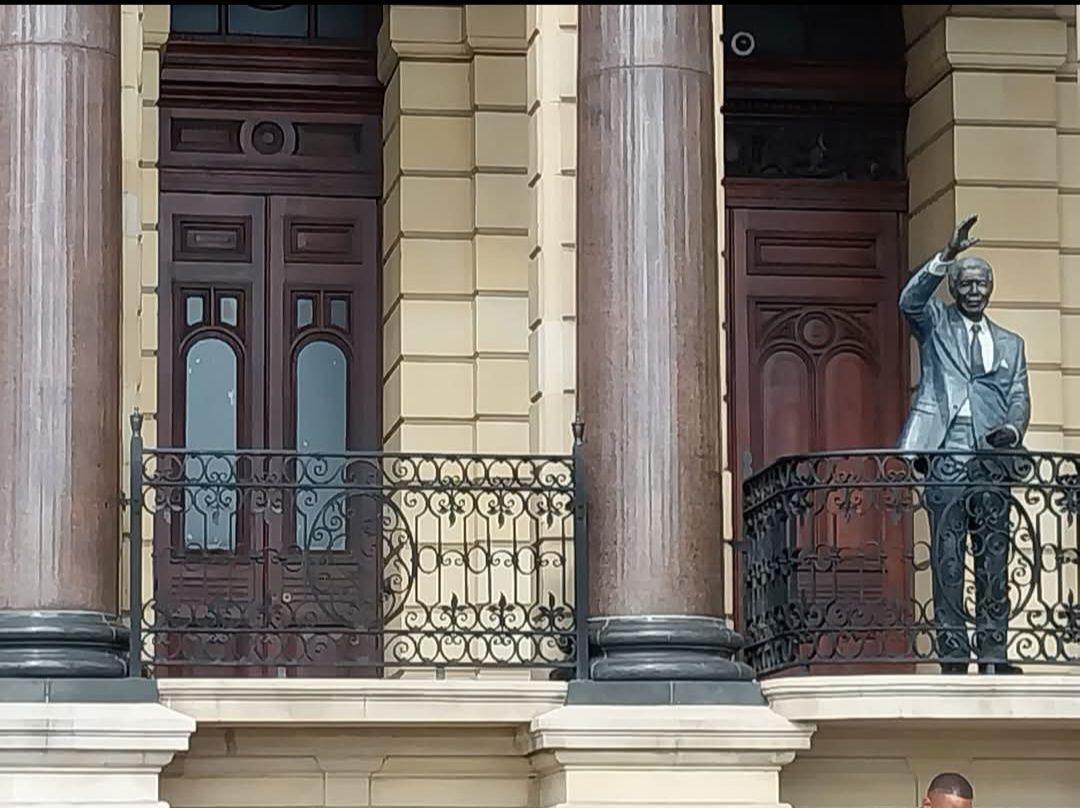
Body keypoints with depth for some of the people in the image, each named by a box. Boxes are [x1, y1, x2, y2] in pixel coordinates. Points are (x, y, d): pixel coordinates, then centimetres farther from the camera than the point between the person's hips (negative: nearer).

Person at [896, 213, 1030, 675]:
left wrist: (1013, 428, -10)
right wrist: (947, 256, -21)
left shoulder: (1009, 344, 22)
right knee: (947, 557, -6)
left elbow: (1019, 398, 13)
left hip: (991, 459, 3)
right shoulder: (935, 324, 13)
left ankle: (993, 653, 0)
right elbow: (910, 300, -8)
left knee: (994, 558, 0)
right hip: (947, 457, -3)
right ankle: (953, 654, -7)